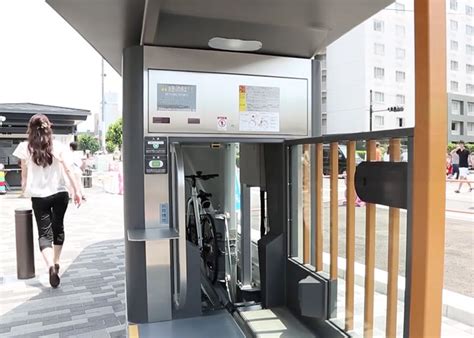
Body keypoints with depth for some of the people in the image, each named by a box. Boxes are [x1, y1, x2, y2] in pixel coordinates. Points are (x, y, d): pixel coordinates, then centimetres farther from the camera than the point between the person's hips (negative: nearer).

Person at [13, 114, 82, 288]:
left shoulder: (25, 148, -1)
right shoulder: (58, 146, -2)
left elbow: (24, 173, 7)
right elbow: (68, 170, -6)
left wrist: (24, 189, 23)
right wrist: (77, 190, -4)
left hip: (39, 196, -1)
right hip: (60, 193, 1)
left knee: (44, 233, 2)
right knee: (58, 228, 19)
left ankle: (51, 265, -20)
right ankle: (56, 263, 29)